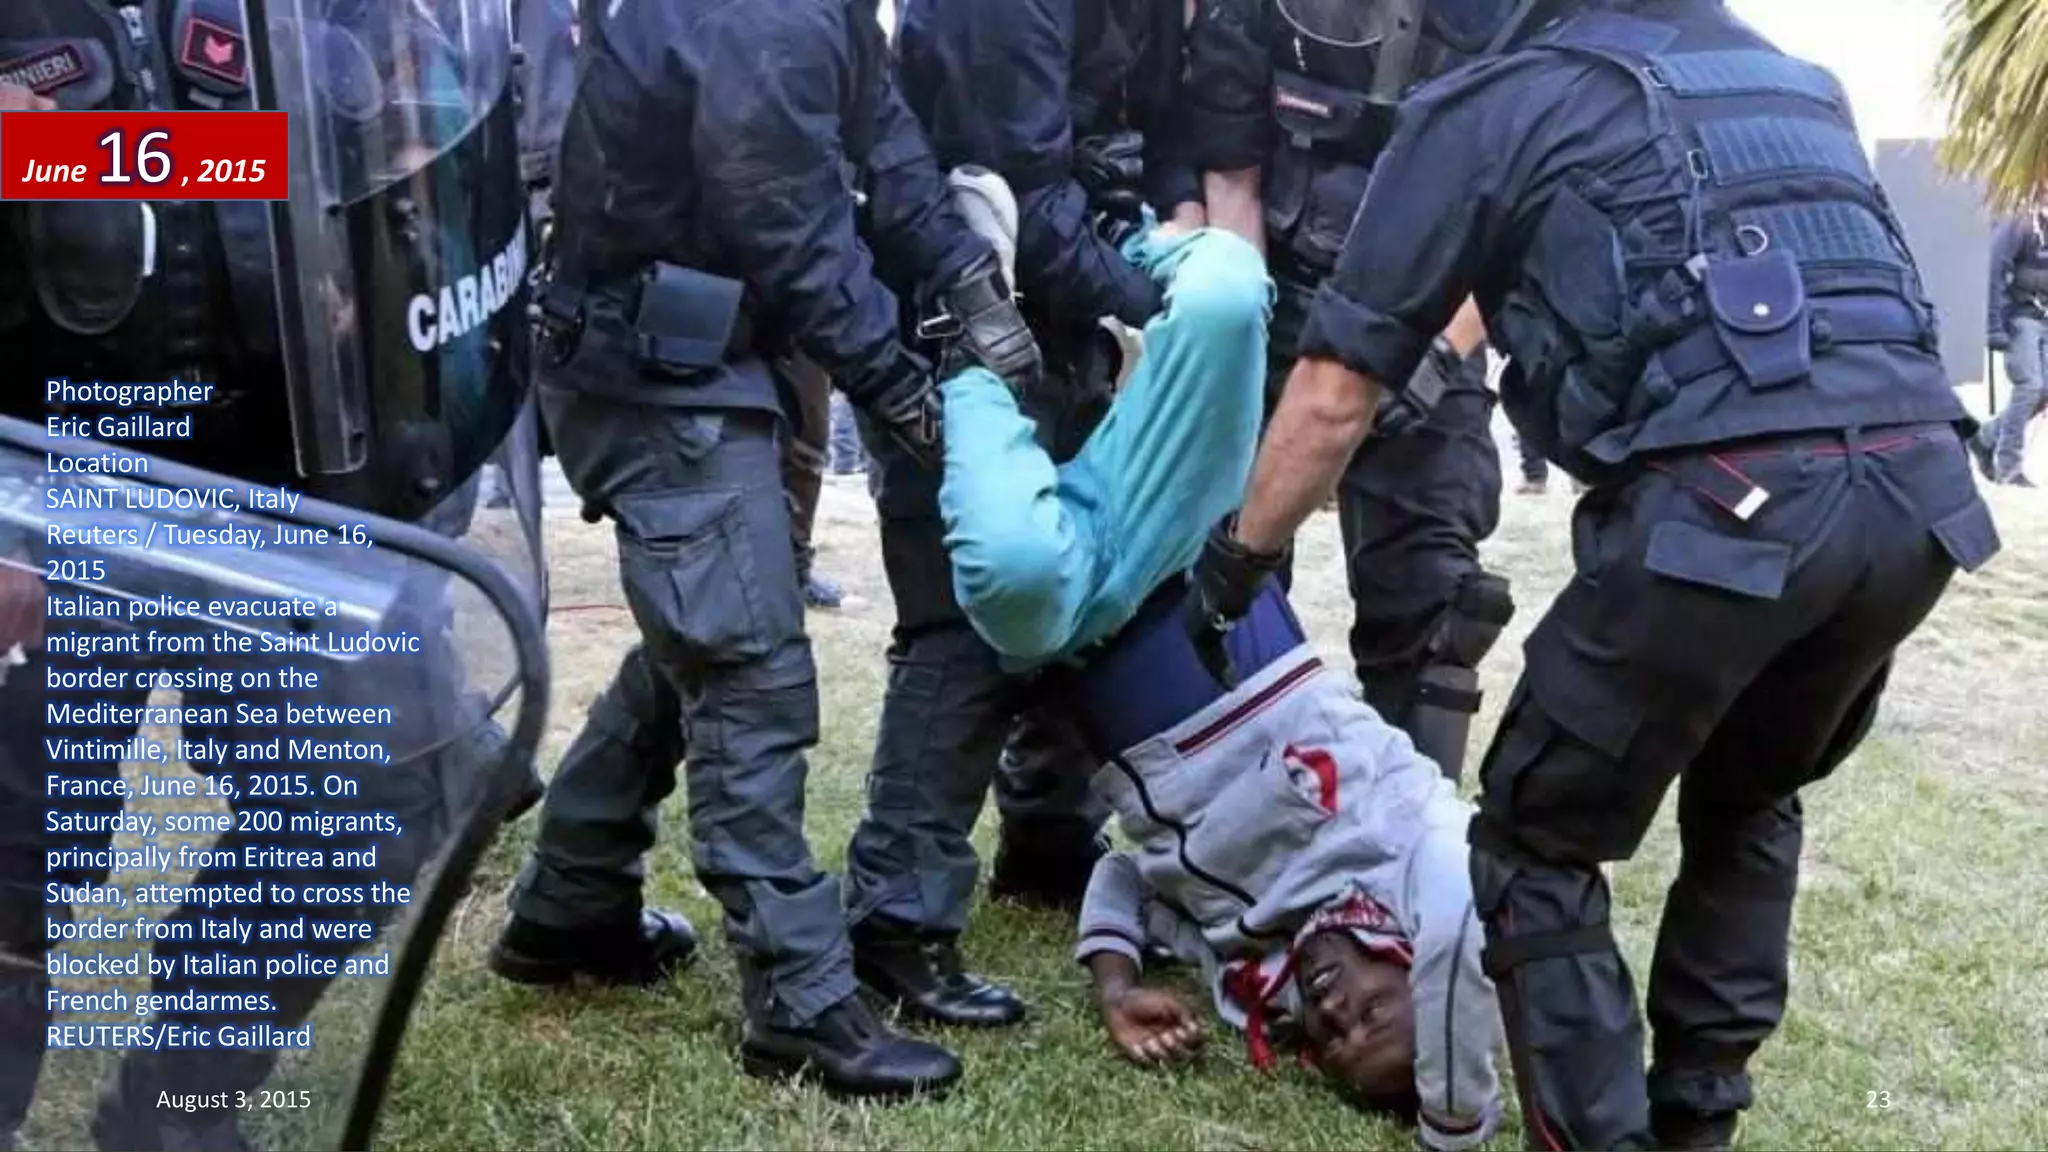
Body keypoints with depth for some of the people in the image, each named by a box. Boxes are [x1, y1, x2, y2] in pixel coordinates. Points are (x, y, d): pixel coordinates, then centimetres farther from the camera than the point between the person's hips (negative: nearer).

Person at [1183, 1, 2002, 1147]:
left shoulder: (1491, 104, 13)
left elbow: (1337, 391, 13)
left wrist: (1237, 562, 25)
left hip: (1728, 500, -6)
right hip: (1925, 483, 7)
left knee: (1543, 844, 13)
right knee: (1750, 802, 29)